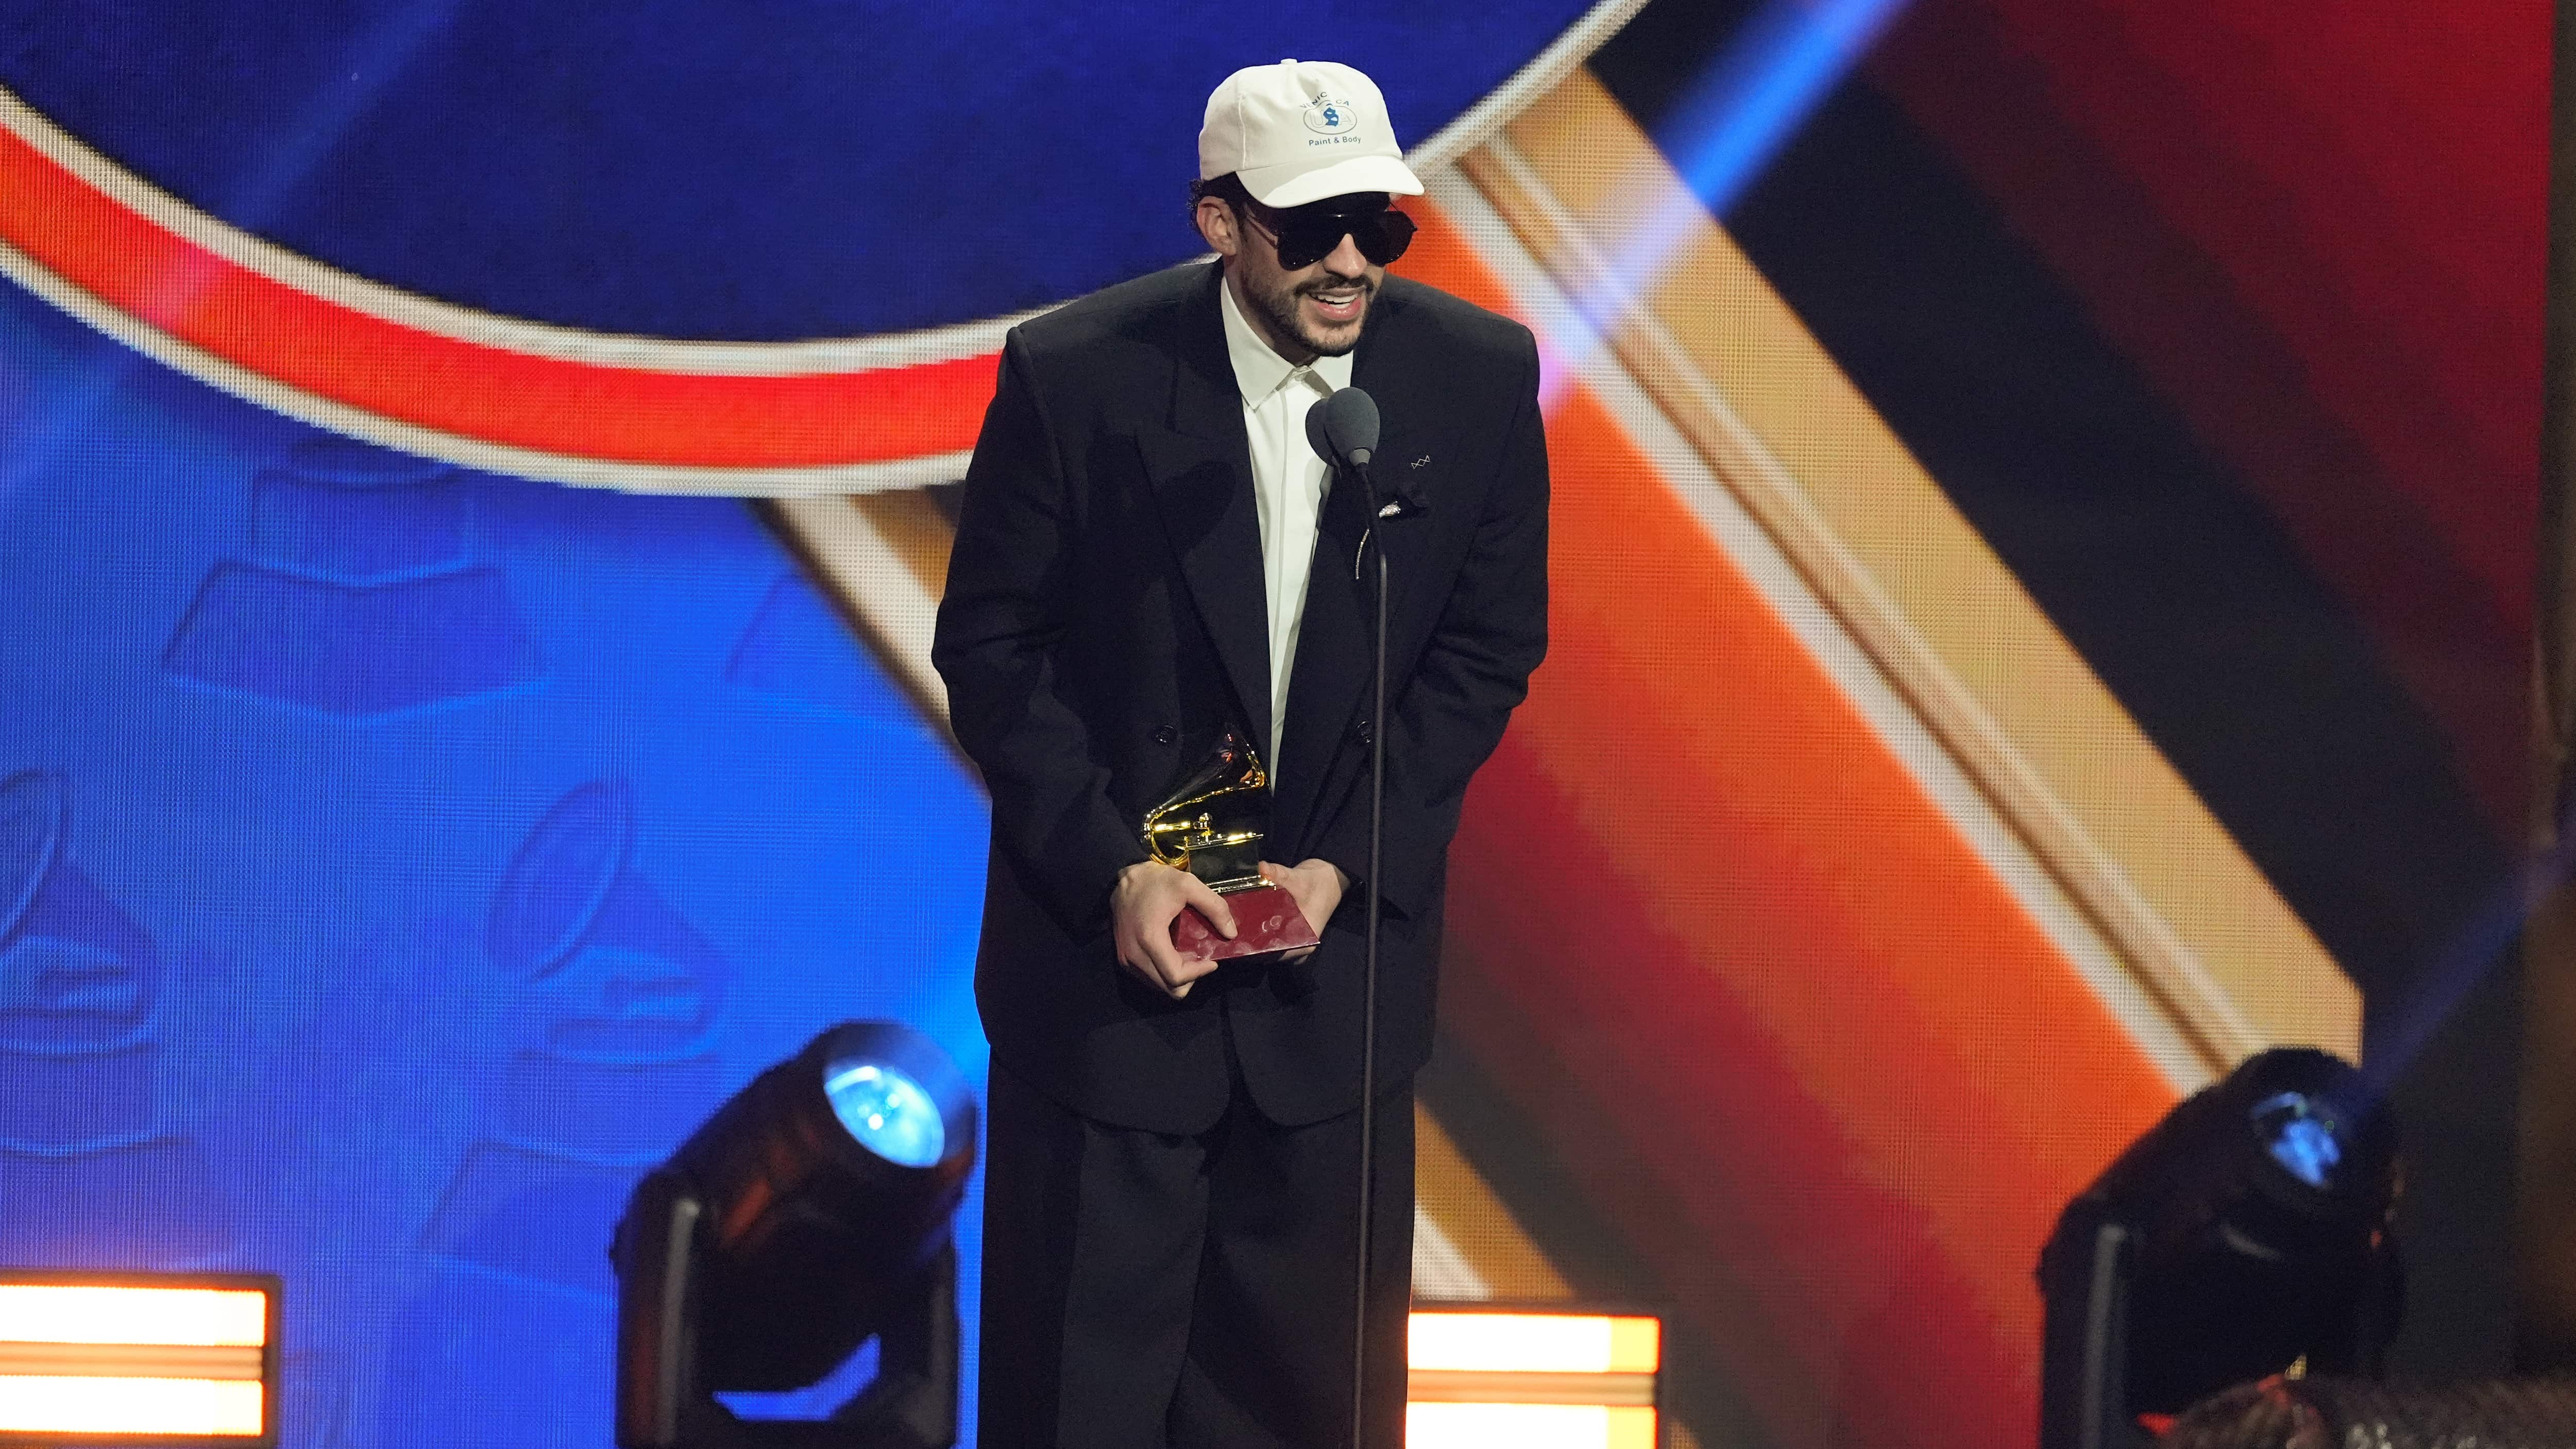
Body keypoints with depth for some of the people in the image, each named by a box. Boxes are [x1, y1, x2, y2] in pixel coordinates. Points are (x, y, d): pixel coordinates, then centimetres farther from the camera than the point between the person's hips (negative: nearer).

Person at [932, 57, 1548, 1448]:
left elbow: (1490, 650, 0)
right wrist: (1112, 871, -16)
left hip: (1342, 943, 2)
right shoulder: (1074, 372, -14)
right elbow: (988, 645, -6)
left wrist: (1346, 865, -11)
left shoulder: (1480, 374, -7)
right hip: (1105, 946, -2)